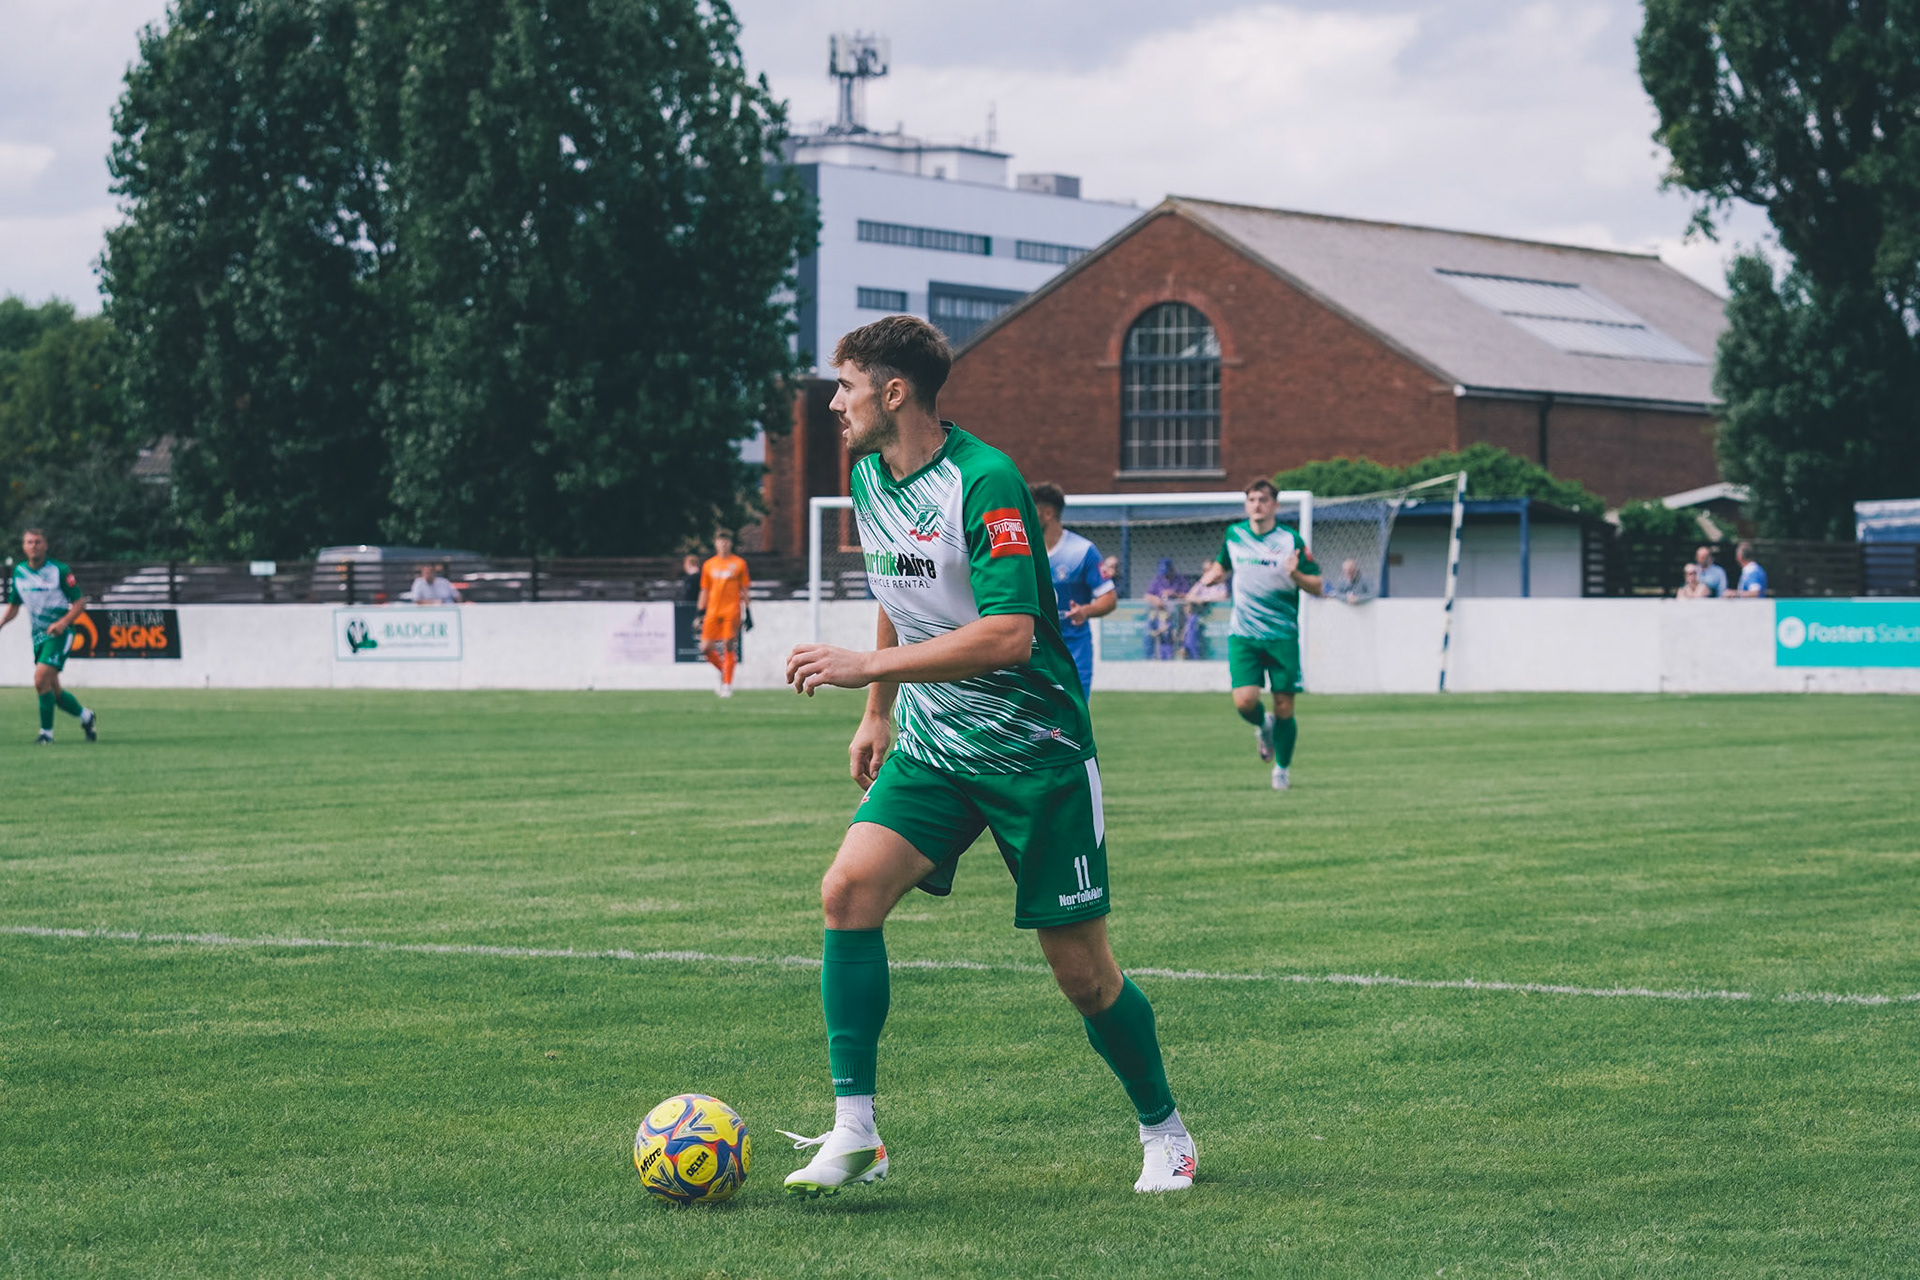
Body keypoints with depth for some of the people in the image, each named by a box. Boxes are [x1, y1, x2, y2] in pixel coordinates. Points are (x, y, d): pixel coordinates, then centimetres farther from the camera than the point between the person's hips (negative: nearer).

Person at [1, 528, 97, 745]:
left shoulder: (60, 571, -9)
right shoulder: (19, 572, 6)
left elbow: (80, 603, -6)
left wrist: (63, 622, -22)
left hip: (58, 632, -6)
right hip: (38, 635, 6)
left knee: (41, 679, -22)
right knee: (53, 691, 9)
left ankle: (46, 733, -12)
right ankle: (86, 716, 33)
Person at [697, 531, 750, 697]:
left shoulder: (739, 564, 4)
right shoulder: (708, 565, 11)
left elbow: (744, 590, 7)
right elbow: (704, 591, 15)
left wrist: (747, 612, 2)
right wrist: (700, 613, 10)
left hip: (732, 610, -3)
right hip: (713, 611, 3)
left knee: (728, 646, -9)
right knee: (706, 648, -5)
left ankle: (727, 685, -2)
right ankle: (724, 670, 21)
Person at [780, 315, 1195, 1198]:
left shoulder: (984, 482, -21)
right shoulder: (868, 479, 5)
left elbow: (1009, 634, -30)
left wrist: (867, 667, -31)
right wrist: (877, 715, 25)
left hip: (1034, 750, -6)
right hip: (933, 745, 6)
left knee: (1080, 969, -1)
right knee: (849, 889, -17)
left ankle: (1164, 1133, 23)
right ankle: (853, 1132, -12)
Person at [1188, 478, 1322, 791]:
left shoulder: (1290, 540, -6)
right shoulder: (1234, 534, 4)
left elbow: (1316, 587, -3)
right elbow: (1223, 564, 25)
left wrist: (1296, 574, -23)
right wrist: (1213, 575, 3)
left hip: (1282, 636, -2)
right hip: (1243, 635, 2)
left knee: (1284, 708, -1)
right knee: (1244, 701, -15)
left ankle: (1282, 768, 22)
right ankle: (1263, 726, 21)